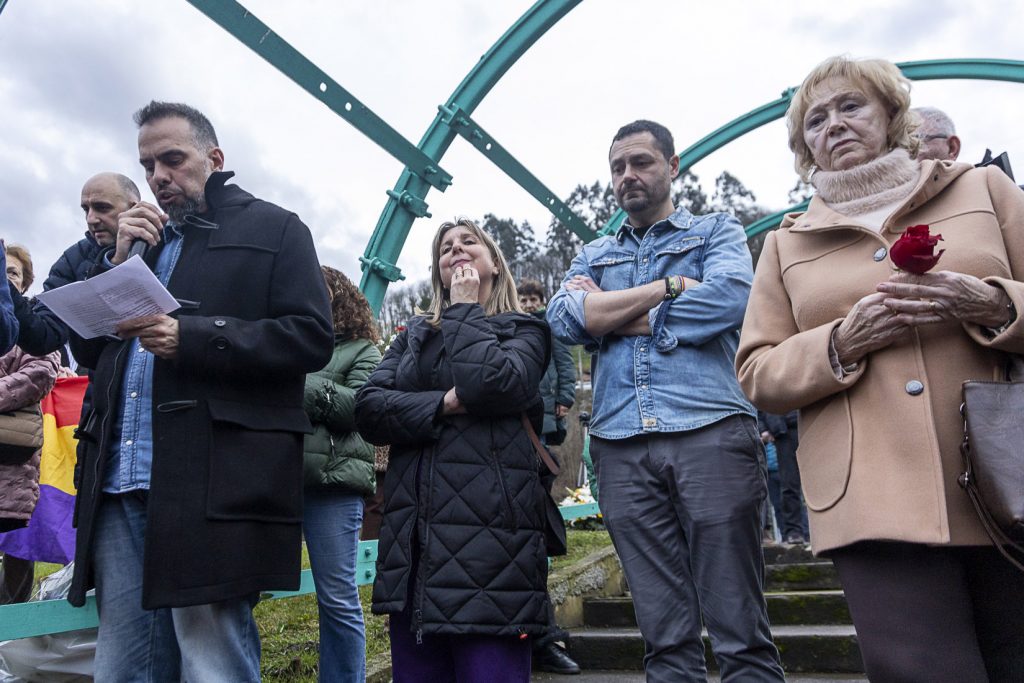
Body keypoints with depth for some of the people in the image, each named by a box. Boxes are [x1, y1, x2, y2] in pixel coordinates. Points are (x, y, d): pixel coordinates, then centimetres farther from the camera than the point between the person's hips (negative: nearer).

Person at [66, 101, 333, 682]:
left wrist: (191, 337, -15)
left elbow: (312, 337, -6)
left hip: (214, 485, -6)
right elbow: (86, 349, 19)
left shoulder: (274, 229, 7)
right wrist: (121, 262, 6)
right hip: (119, 483, 6)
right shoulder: (140, 238, 25)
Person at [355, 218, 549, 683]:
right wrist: (444, 404, -10)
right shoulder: (413, 335, 20)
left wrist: (465, 310, 0)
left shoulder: (523, 330, 8)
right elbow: (368, 408, 4)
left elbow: (494, 384, -15)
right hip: (413, 534, 5)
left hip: (489, 529, -4)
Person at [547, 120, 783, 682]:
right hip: (621, 447, 3)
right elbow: (564, 320, 2)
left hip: (710, 432, -2)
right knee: (665, 637, 8)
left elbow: (730, 297, -8)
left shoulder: (718, 231, 14)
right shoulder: (592, 256, 23)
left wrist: (612, 316, -1)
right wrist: (670, 285, -2)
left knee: (740, 632, -1)